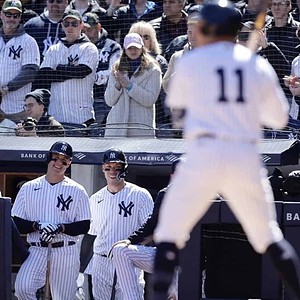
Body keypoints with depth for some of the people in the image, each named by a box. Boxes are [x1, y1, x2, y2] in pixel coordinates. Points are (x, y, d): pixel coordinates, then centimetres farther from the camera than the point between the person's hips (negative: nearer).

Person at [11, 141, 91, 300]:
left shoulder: (77, 191, 5)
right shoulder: (29, 188, 9)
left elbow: (84, 226, 1)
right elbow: (16, 223, 5)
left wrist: (60, 228, -15)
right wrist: (37, 226, -15)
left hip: (66, 252, 0)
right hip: (37, 250, 0)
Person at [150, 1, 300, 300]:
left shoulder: (190, 62, 5)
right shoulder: (258, 66, 11)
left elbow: (177, 105, 20)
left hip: (204, 155, -3)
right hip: (247, 159, 3)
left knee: (169, 233, 5)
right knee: (269, 238, 16)